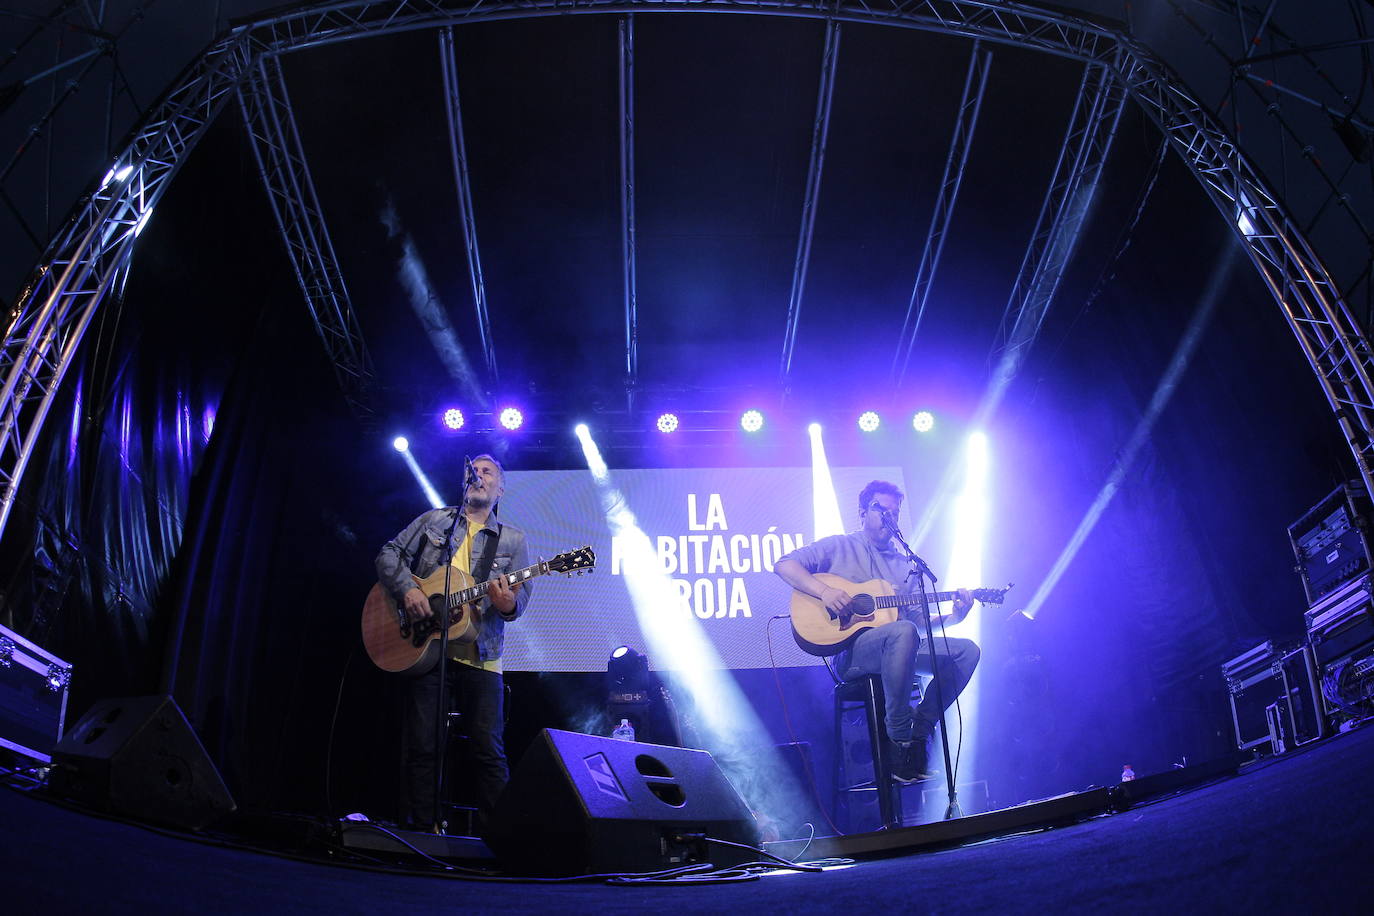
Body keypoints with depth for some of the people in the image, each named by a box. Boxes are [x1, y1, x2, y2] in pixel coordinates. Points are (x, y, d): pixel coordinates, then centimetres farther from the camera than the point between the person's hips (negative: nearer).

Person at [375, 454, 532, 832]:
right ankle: (421, 828, 12)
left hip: (480, 654, 0)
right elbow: (389, 554, 9)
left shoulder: (512, 538, 10)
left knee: (489, 749, -3)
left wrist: (508, 604, -21)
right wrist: (407, 589, -9)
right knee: (422, 745, 1)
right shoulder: (434, 520, 12)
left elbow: (521, 595, 3)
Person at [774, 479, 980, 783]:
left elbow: (918, 618, 19)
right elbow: (784, 564, -3)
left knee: (967, 650, -10)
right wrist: (824, 590, -19)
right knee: (903, 632, -36)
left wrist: (953, 616, -1)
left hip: (901, 649, 6)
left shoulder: (905, 565, 24)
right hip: (849, 651, -6)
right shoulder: (840, 547, 9)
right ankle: (900, 738, -26)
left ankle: (920, 728, -9)